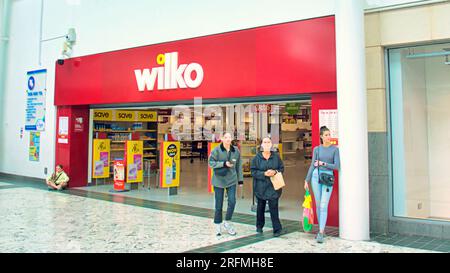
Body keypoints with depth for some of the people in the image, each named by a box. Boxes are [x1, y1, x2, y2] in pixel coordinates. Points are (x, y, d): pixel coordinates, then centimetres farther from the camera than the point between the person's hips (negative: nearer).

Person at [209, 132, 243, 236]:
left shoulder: (236, 150, 3)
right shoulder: (216, 150, -7)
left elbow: (239, 166, 9)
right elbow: (211, 162, -8)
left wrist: (240, 179, 8)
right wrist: (224, 164, -19)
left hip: (231, 180, 2)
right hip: (219, 180, -2)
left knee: (232, 201, -9)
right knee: (219, 204, 4)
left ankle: (227, 223, 13)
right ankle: (218, 226, 20)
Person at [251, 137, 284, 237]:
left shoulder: (276, 156, 2)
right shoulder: (257, 157, -1)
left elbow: (282, 168, 7)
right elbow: (253, 171, -4)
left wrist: (275, 172, -13)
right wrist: (264, 173, -18)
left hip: (273, 186, -1)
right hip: (260, 186, 1)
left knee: (273, 207, -6)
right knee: (260, 207, 13)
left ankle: (277, 229, 2)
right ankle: (259, 226, 30)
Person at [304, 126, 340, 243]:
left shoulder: (335, 149, 2)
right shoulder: (316, 149, 7)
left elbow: (337, 166, -3)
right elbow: (312, 166, 8)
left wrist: (323, 164, -9)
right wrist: (307, 180, 4)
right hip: (316, 176, 2)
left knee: (323, 206, -10)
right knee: (318, 205, 7)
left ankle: (321, 233, -10)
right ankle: (322, 229, 21)